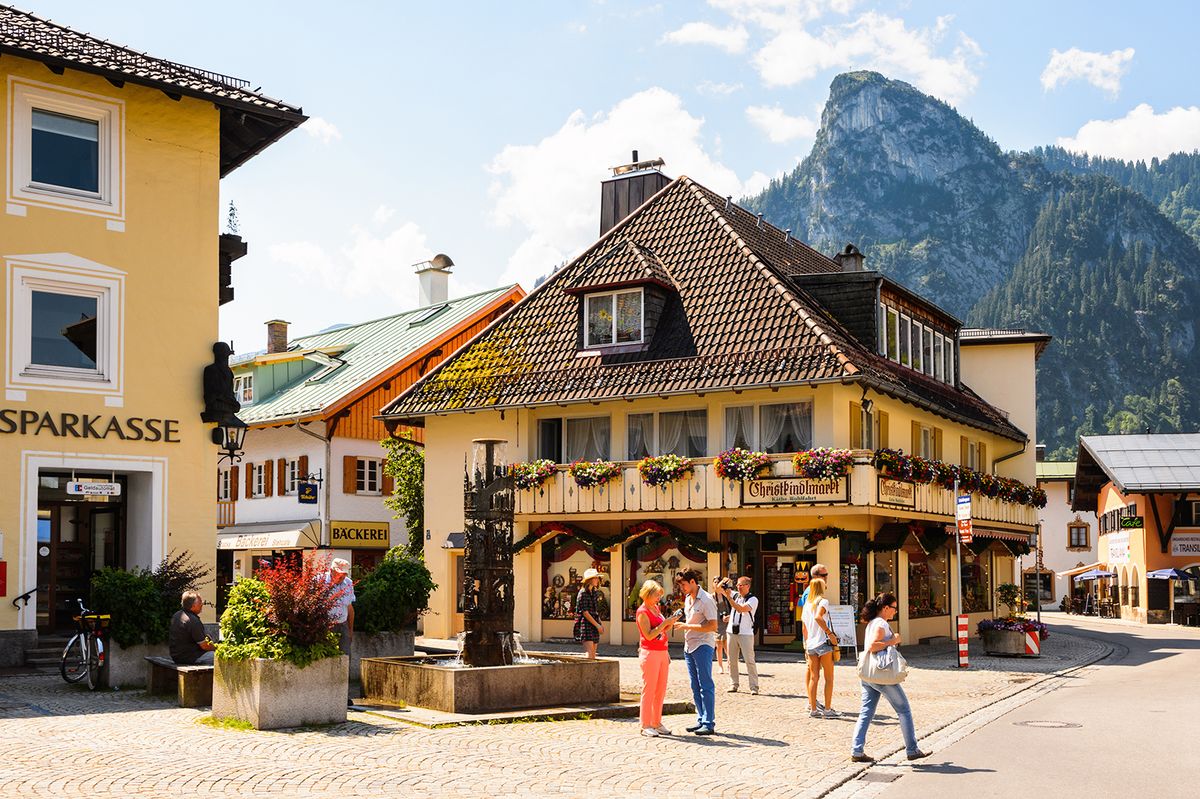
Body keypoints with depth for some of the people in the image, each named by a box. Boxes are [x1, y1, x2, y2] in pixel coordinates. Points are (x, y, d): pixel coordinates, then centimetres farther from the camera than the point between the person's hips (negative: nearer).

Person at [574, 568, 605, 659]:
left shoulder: (595, 592, 13)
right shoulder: (583, 593, -10)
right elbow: (585, 612, -14)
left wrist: (601, 623, 7)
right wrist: (597, 625, -13)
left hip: (594, 626, 8)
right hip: (586, 625, -8)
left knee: (593, 655, 6)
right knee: (589, 655, -16)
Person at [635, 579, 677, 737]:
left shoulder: (656, 608, 15)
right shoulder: (642, 611, -10)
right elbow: (649, 635, -18)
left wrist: (671, 622, 8)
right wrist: (665, 622, -20)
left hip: (662, 652, 8)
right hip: (650, 653, -8)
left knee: (661, 691, 10)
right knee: (649, 690, -5)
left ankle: (657, 723, 17)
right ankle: (645, 726, 0)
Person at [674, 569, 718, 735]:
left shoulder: (706, 600, -14)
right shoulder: (687, 598, 13)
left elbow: (713, 626, -19)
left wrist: (687, 626, -20)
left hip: (703, 646, -9)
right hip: (689, 646, 9)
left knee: (705, 686, -6)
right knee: (695, 686, 11)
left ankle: (709, 723, -3)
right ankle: (701, 720, 18)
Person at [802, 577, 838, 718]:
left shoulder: (807, 604, 14)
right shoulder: (823, 601, -7)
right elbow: (818, 617, -26)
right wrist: (830, 633, -22)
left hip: (810, 645, 6)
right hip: (823, 643, -6)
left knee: (813, 678, 10)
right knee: (829, 678, 2)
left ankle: (813, 709, 10)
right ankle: (827, 710, 0)